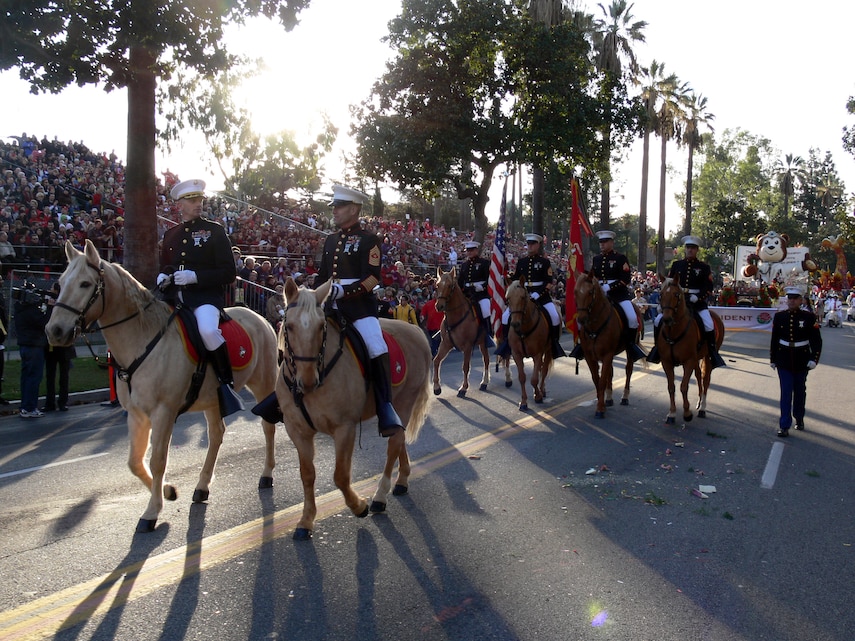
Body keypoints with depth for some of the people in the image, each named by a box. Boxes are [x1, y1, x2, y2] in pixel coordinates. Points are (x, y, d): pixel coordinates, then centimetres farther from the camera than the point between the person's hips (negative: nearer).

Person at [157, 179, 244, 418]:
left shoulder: (214, 230, 3)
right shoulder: (170, 235, 17)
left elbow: (229, 273, -4)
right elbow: (164, 266, 28)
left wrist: (194, 276, -16)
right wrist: (163, 277, 2)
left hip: (206, 296, -6)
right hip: (175, 296, 6)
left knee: (208, 330, -35)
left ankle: (227, 385, -20)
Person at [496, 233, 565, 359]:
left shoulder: (545, 261, -1)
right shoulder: (521, 261, 11)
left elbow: (549, 281, -8)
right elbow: (514, 278, 17)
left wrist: (538, 294, -18)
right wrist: (505, 280, -4)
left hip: (541, 294, -3)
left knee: (554, 316, -22)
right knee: (506, 316, -12)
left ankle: (554, 343, -2)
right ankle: (506, 342, 4)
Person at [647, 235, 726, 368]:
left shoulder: (704, 267, 5)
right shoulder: (676, 265, 12)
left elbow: (708, 287, -2)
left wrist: (697, 297, -19)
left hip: (697, 301, -2)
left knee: (709, 326, -22)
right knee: (658, 321, -11)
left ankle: (713, 352, -5)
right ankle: (657, 347, 6)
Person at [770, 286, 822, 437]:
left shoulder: (809, 317, -7)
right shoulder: (779, 316, -1)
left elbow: (816, 340, -6)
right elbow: (774, 340, 5)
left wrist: (814, 358, -15)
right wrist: (772, 359, 6)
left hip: (802, 361, 0)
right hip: (784, 361, 0)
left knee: (800, 391, 14)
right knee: (786, 392, -2)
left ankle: (799, 419, 35)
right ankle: (784, 426, 1)